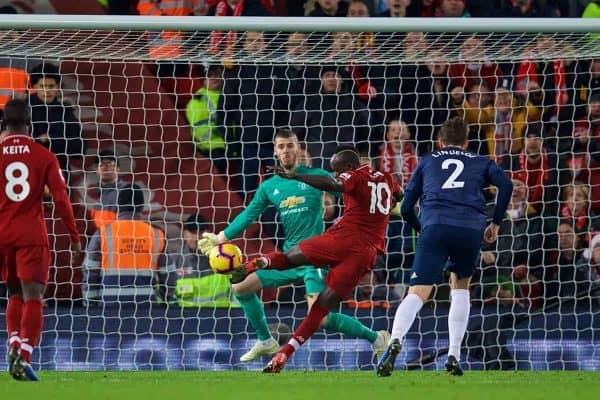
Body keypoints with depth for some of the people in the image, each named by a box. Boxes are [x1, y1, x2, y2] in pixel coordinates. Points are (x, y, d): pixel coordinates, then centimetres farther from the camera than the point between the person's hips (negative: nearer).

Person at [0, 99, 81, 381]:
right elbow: (61, 199, -2)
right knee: (33, 298, -5)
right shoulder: (44, 156, 0)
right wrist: (74, 237, 5)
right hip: (32, 236, -2)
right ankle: (23, 358, -20)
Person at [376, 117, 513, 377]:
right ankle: (454, 356, 14)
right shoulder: (481, 163, 26)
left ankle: (395, 340, -37)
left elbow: (406, 208, 22)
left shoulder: (427, 162, 27)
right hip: (471, 229, 1)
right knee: (460, 287, 24)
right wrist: (496, 223, 15)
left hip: (435, 226, -1)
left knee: (417, 294, -8)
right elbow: (505, 185, 6)